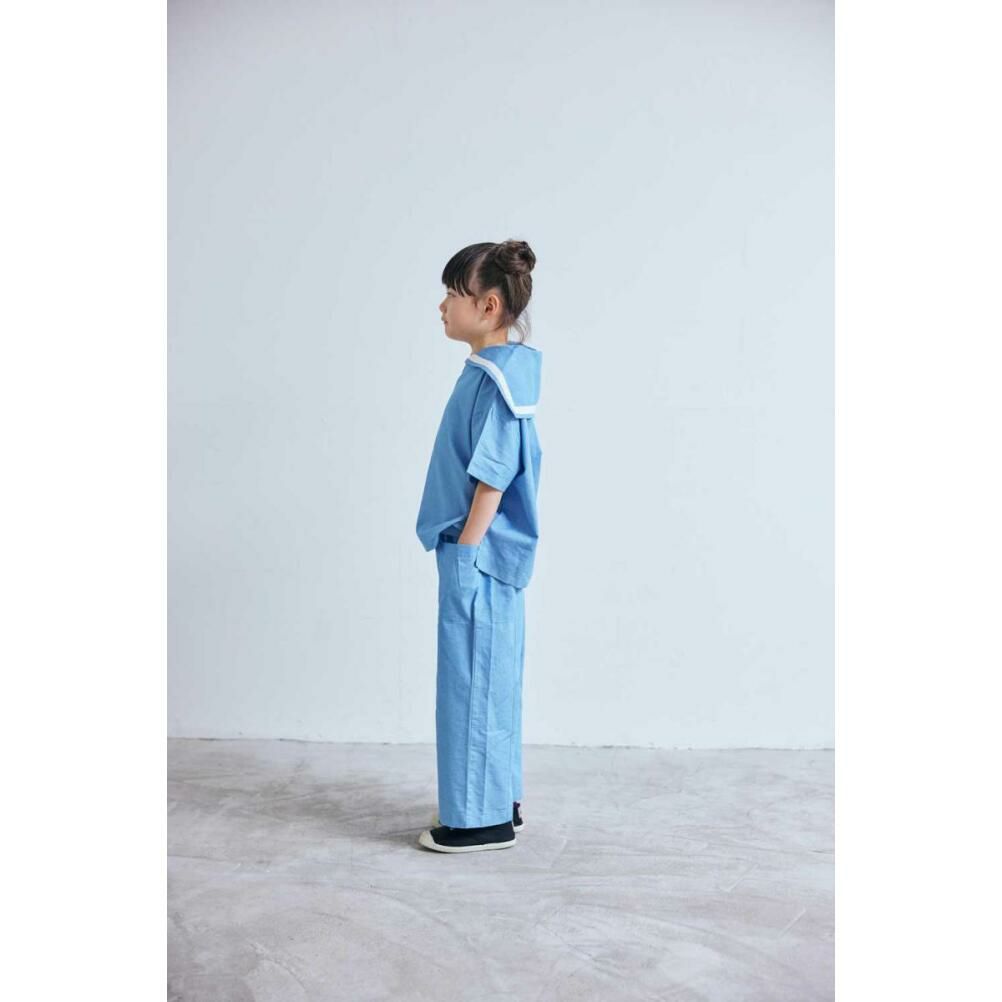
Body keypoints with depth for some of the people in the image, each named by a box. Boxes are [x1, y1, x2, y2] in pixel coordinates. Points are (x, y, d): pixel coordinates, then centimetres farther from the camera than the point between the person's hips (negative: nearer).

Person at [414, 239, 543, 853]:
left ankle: (481, 819, 11)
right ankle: (500, 803, 28)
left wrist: (465, 551, -17)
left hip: (478, 556, -10)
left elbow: (493, 477, -20)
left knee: (473, 683, -1)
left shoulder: (497, 378, -17)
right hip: (490, 555, 10)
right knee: (491, 682, 16)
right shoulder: (493, 371, 12)